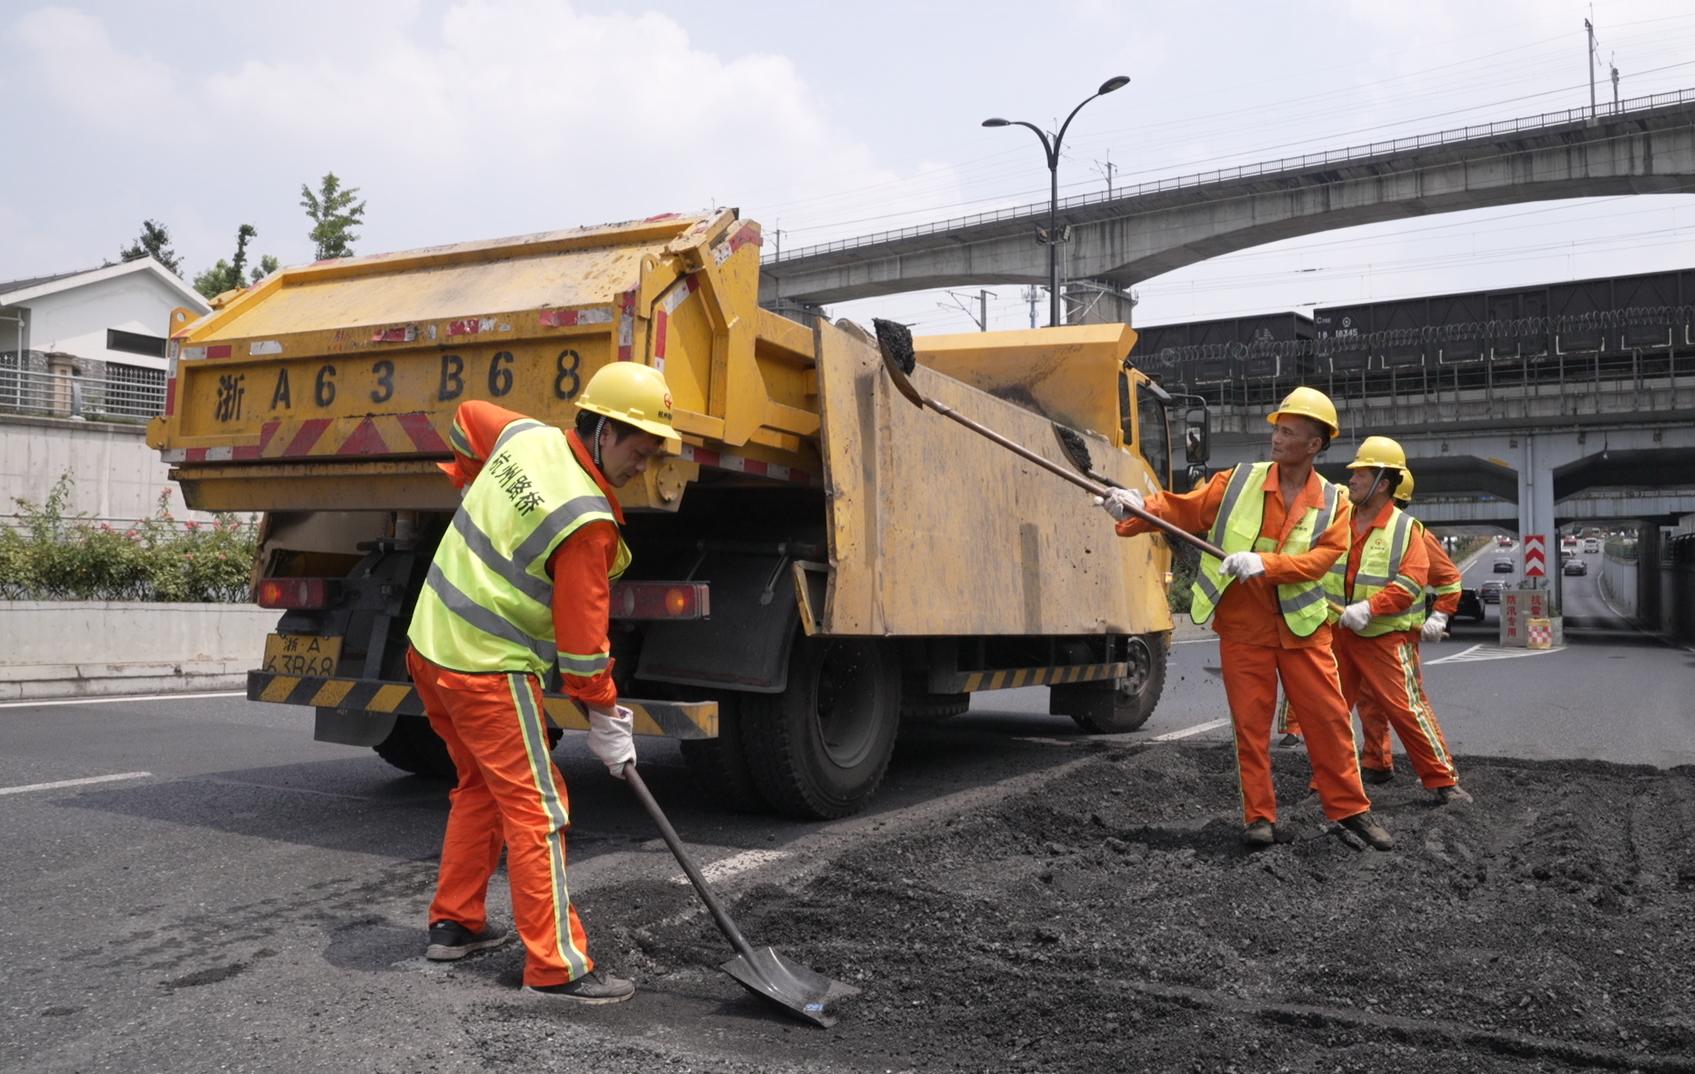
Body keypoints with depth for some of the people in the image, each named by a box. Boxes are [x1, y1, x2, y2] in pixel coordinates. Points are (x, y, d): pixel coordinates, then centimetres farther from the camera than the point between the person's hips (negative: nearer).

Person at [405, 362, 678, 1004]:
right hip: (489, 668, -9)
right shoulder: (588, 522, -22)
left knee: (481, 786, 21)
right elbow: (582, 639, -17)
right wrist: (605, 719, -6)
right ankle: (557, 967, -2)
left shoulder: (526, 436, -1)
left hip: (431, 642, 9)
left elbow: (467, 416, 23)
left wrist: (477, 485, 34)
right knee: (537, 808, -5)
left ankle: (453, 923, 31)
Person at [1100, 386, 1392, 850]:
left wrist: (1264, 563, -27)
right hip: (1243, 625, 0)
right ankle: (1259, 816, 13)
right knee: (1251, 724, 3)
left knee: (1329, 717, 4)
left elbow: (1322, 557, -13)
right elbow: (1183, 509, -4)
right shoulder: (1239, 481, 1)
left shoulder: (1333, 502, 0)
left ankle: (1349, 807, 19)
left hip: (1302, 625, 0)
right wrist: (1136, 509, -22)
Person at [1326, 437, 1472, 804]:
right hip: (1338, 633, 5)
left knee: (1406, 707, -8)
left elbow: (1411, 582, -17)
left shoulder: (1405, 529, -7)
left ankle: (1443, 781, 4)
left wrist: (1369, 608, -25)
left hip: (1385, 636, -5)